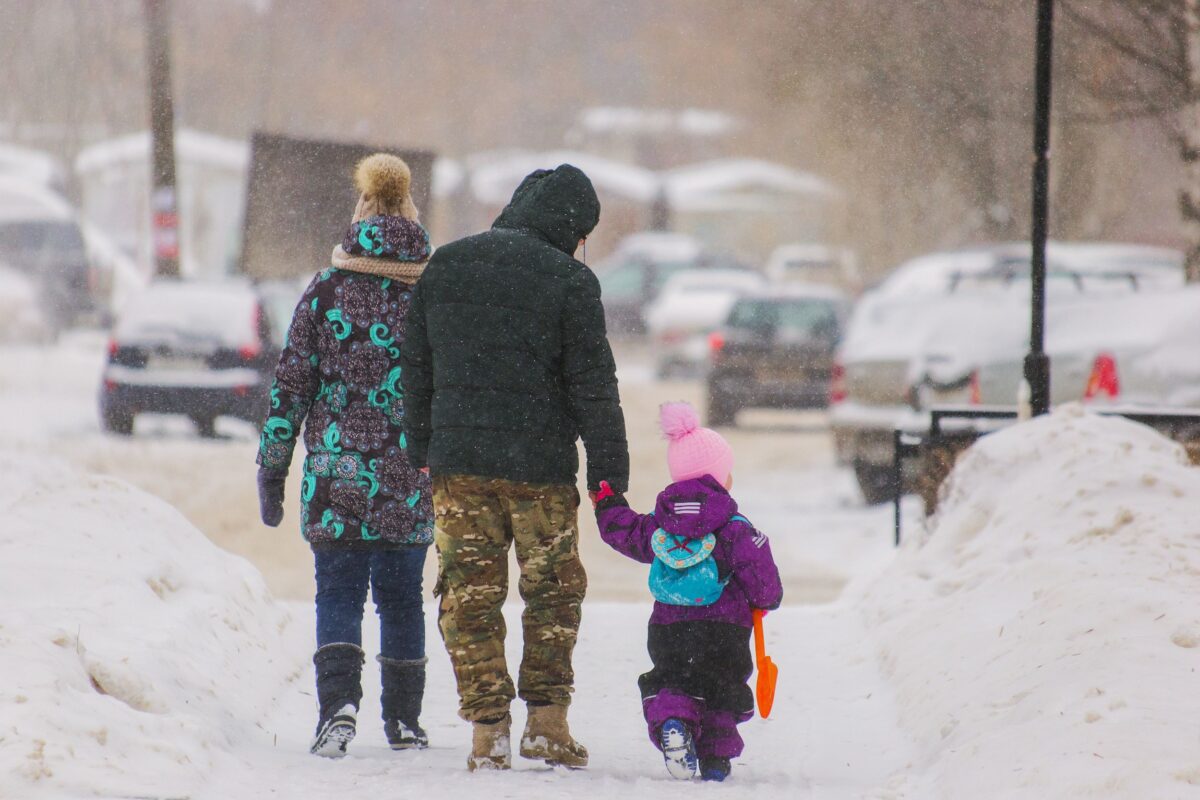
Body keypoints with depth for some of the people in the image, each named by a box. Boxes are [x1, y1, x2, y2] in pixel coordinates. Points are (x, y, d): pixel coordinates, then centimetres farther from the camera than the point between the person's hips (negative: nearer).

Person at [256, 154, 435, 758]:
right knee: (401, 596, 13)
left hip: (336, 475, -1)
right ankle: (403, 719, 17)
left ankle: (339, 701, -18)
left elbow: (290, 384, -1)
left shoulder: (326, 292, -1)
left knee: (338, 593, 4)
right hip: (412, 482, 1)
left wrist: (272, 467, 6)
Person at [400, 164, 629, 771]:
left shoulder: (444, 266, 8)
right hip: (540, 468, -3)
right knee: (553, 593, 11)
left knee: (469, 595, 6)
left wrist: (421, 448, 21)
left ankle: (488, 728, 1)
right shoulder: (569, 281, -7)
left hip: (457, 463, 3)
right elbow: (593, 384, -6)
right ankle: (546, 721, 10)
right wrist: (610, 471, -2)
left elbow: (415, 368, 13)